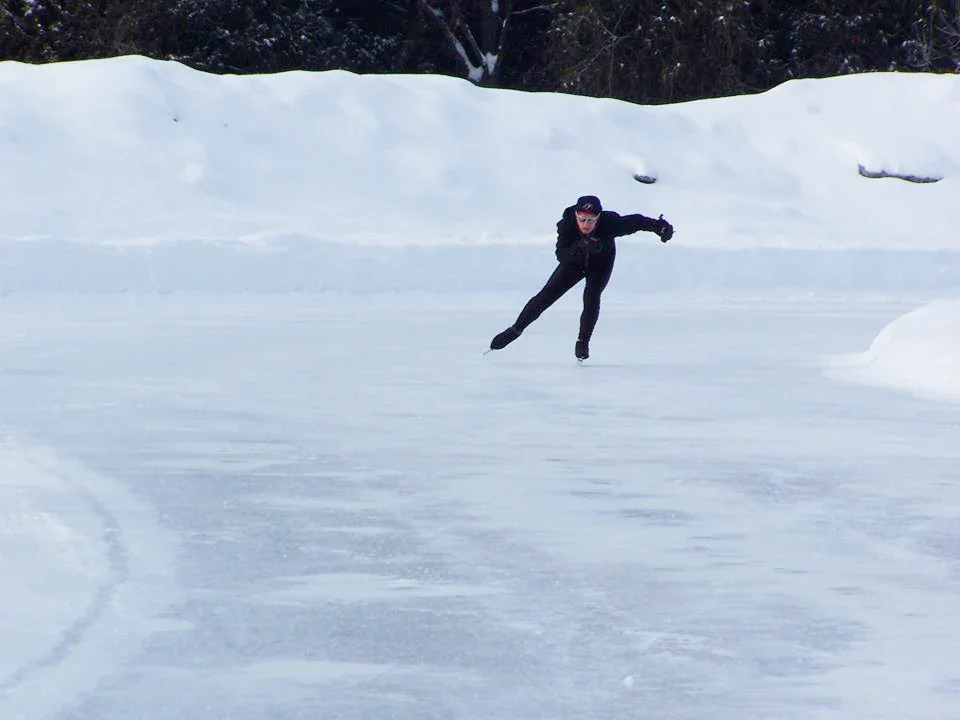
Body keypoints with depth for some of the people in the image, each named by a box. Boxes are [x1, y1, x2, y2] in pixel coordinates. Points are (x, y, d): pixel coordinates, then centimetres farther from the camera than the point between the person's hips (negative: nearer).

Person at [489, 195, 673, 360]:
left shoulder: (609, 223, -36)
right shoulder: (567, 224, -34)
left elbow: (635, 222, -22)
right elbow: (561, 255, -38)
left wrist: (660, 226, -29)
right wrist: (580, 247, -55)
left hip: (600, 265, -1)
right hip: (574, 263, 1)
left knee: (591, 297, -22)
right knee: (546, 296, -5)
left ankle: (583, 342, -2)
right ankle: (516, 329, 11)